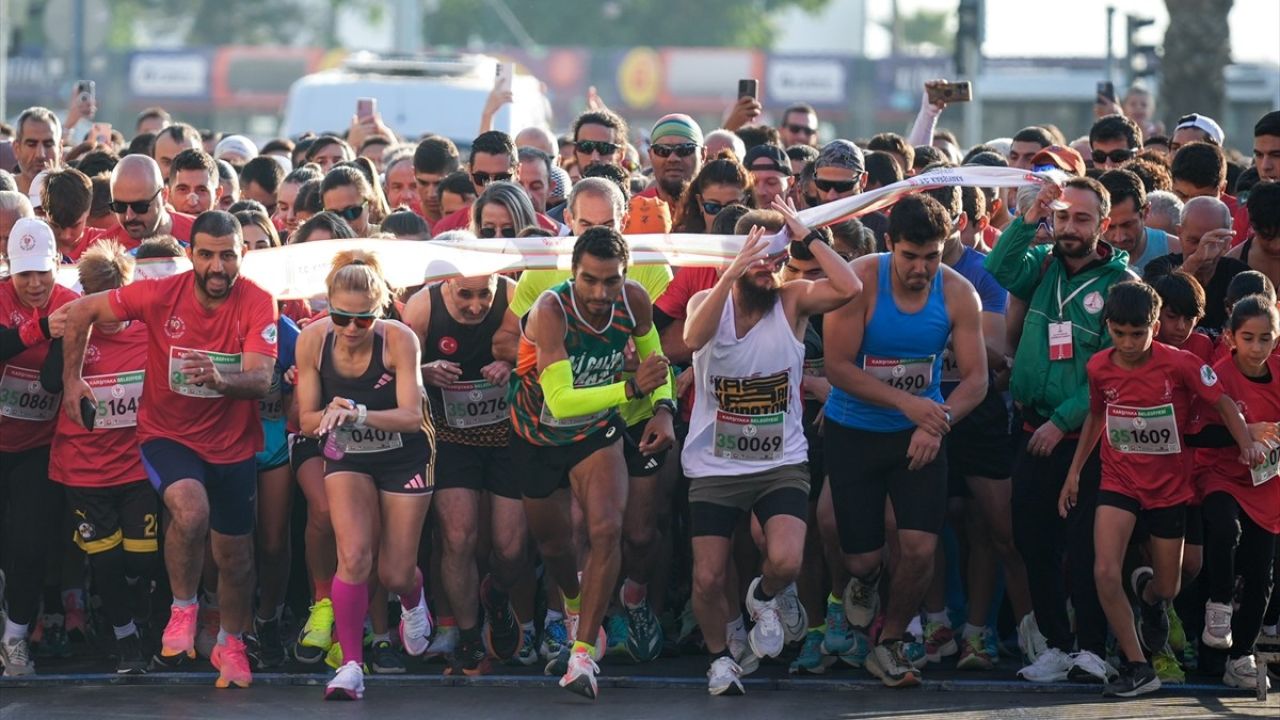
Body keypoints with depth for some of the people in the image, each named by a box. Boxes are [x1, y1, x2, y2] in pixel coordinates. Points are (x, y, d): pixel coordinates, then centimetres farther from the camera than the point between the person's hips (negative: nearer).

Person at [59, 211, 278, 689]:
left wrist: (221, 379, -48)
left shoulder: (257, 305, -17)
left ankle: (230, 643, 39)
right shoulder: (160, 295, -17)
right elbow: (82, 312, -3)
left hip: (232, 446, 1)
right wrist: (71, 379, -2)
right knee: (190, 509, -31)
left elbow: (261, 380, -28)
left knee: (234, 555, 12)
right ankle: (183, 610, -7)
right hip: (167, 435, -1)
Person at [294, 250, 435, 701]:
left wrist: (358, 413, -49)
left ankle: (413, 600, 43)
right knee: (354, 557, -20)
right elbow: (307, 420, -10)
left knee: (396, 574, 5)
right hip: (347, 457, 1)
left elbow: (412, 415, -33)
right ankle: (351, 665, -11)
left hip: (404, 457, -1)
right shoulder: (313, 340, -19)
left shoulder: (399, 340, -27)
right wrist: (331, 414, -33)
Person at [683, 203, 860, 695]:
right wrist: (734, 272, -35)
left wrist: (805, 236, -19)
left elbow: (849, 288, -22)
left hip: (782, 463, 0)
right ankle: (720, 657, 29)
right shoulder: (707, 302, -5)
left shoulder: (793, 300, -3)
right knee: (708, 580, -1)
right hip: (715, 466, 0)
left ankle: (767, 597, 14)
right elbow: (693, 339, -29)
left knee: (785, 561, -23)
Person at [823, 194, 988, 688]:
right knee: (863, 557, 0)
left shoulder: (957, 293, -10)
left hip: (918, 437, 2)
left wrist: (939, 420, -27)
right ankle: (863, 582, 41)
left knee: (920, 550, -11)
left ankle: (890, 644, 16)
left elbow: (976, 378, -8)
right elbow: (838, 366, -18)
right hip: (853, 432, -1)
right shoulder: (861, 281, -17)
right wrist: (905, 402, -26)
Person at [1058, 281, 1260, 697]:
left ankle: (1148, 594, 52)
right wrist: (1074, 471, 12)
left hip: (1169, 487, -1)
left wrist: (1247, 444, -23)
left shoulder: (1179, 364, -17)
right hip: (1119, 482, 1)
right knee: (1106, 572, -20)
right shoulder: (1099, 368, -7)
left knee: (1167, 588, 11)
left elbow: (1222, 402, -7)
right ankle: (1136, 667, -8)